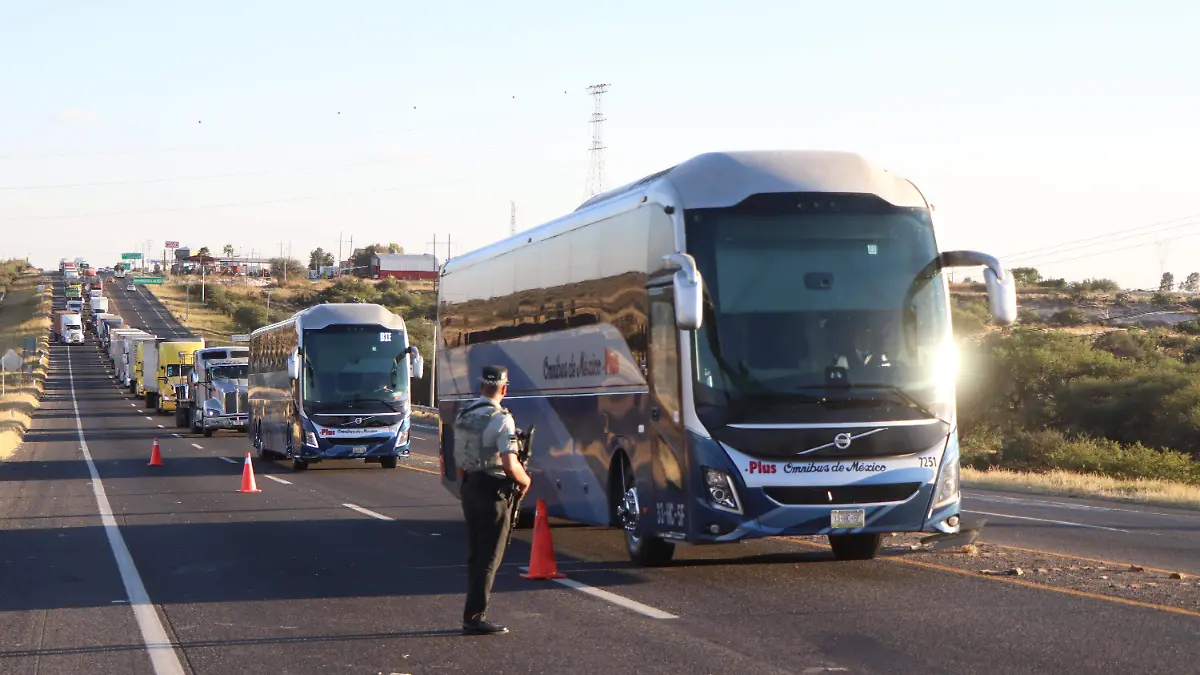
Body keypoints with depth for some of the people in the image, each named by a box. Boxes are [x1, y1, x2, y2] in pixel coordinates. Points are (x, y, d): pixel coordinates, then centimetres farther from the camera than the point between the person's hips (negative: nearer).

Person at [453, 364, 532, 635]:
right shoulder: (501, 419, -17)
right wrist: (524, 480, -5)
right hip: (492, 492, -8)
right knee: (489, 558, -2)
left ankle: (473, 615, 20)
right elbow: (510, 464, -24)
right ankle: (475, 618, -3)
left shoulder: (463, 416, 8)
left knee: (475, 555, 16)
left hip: (469, 489, 8)